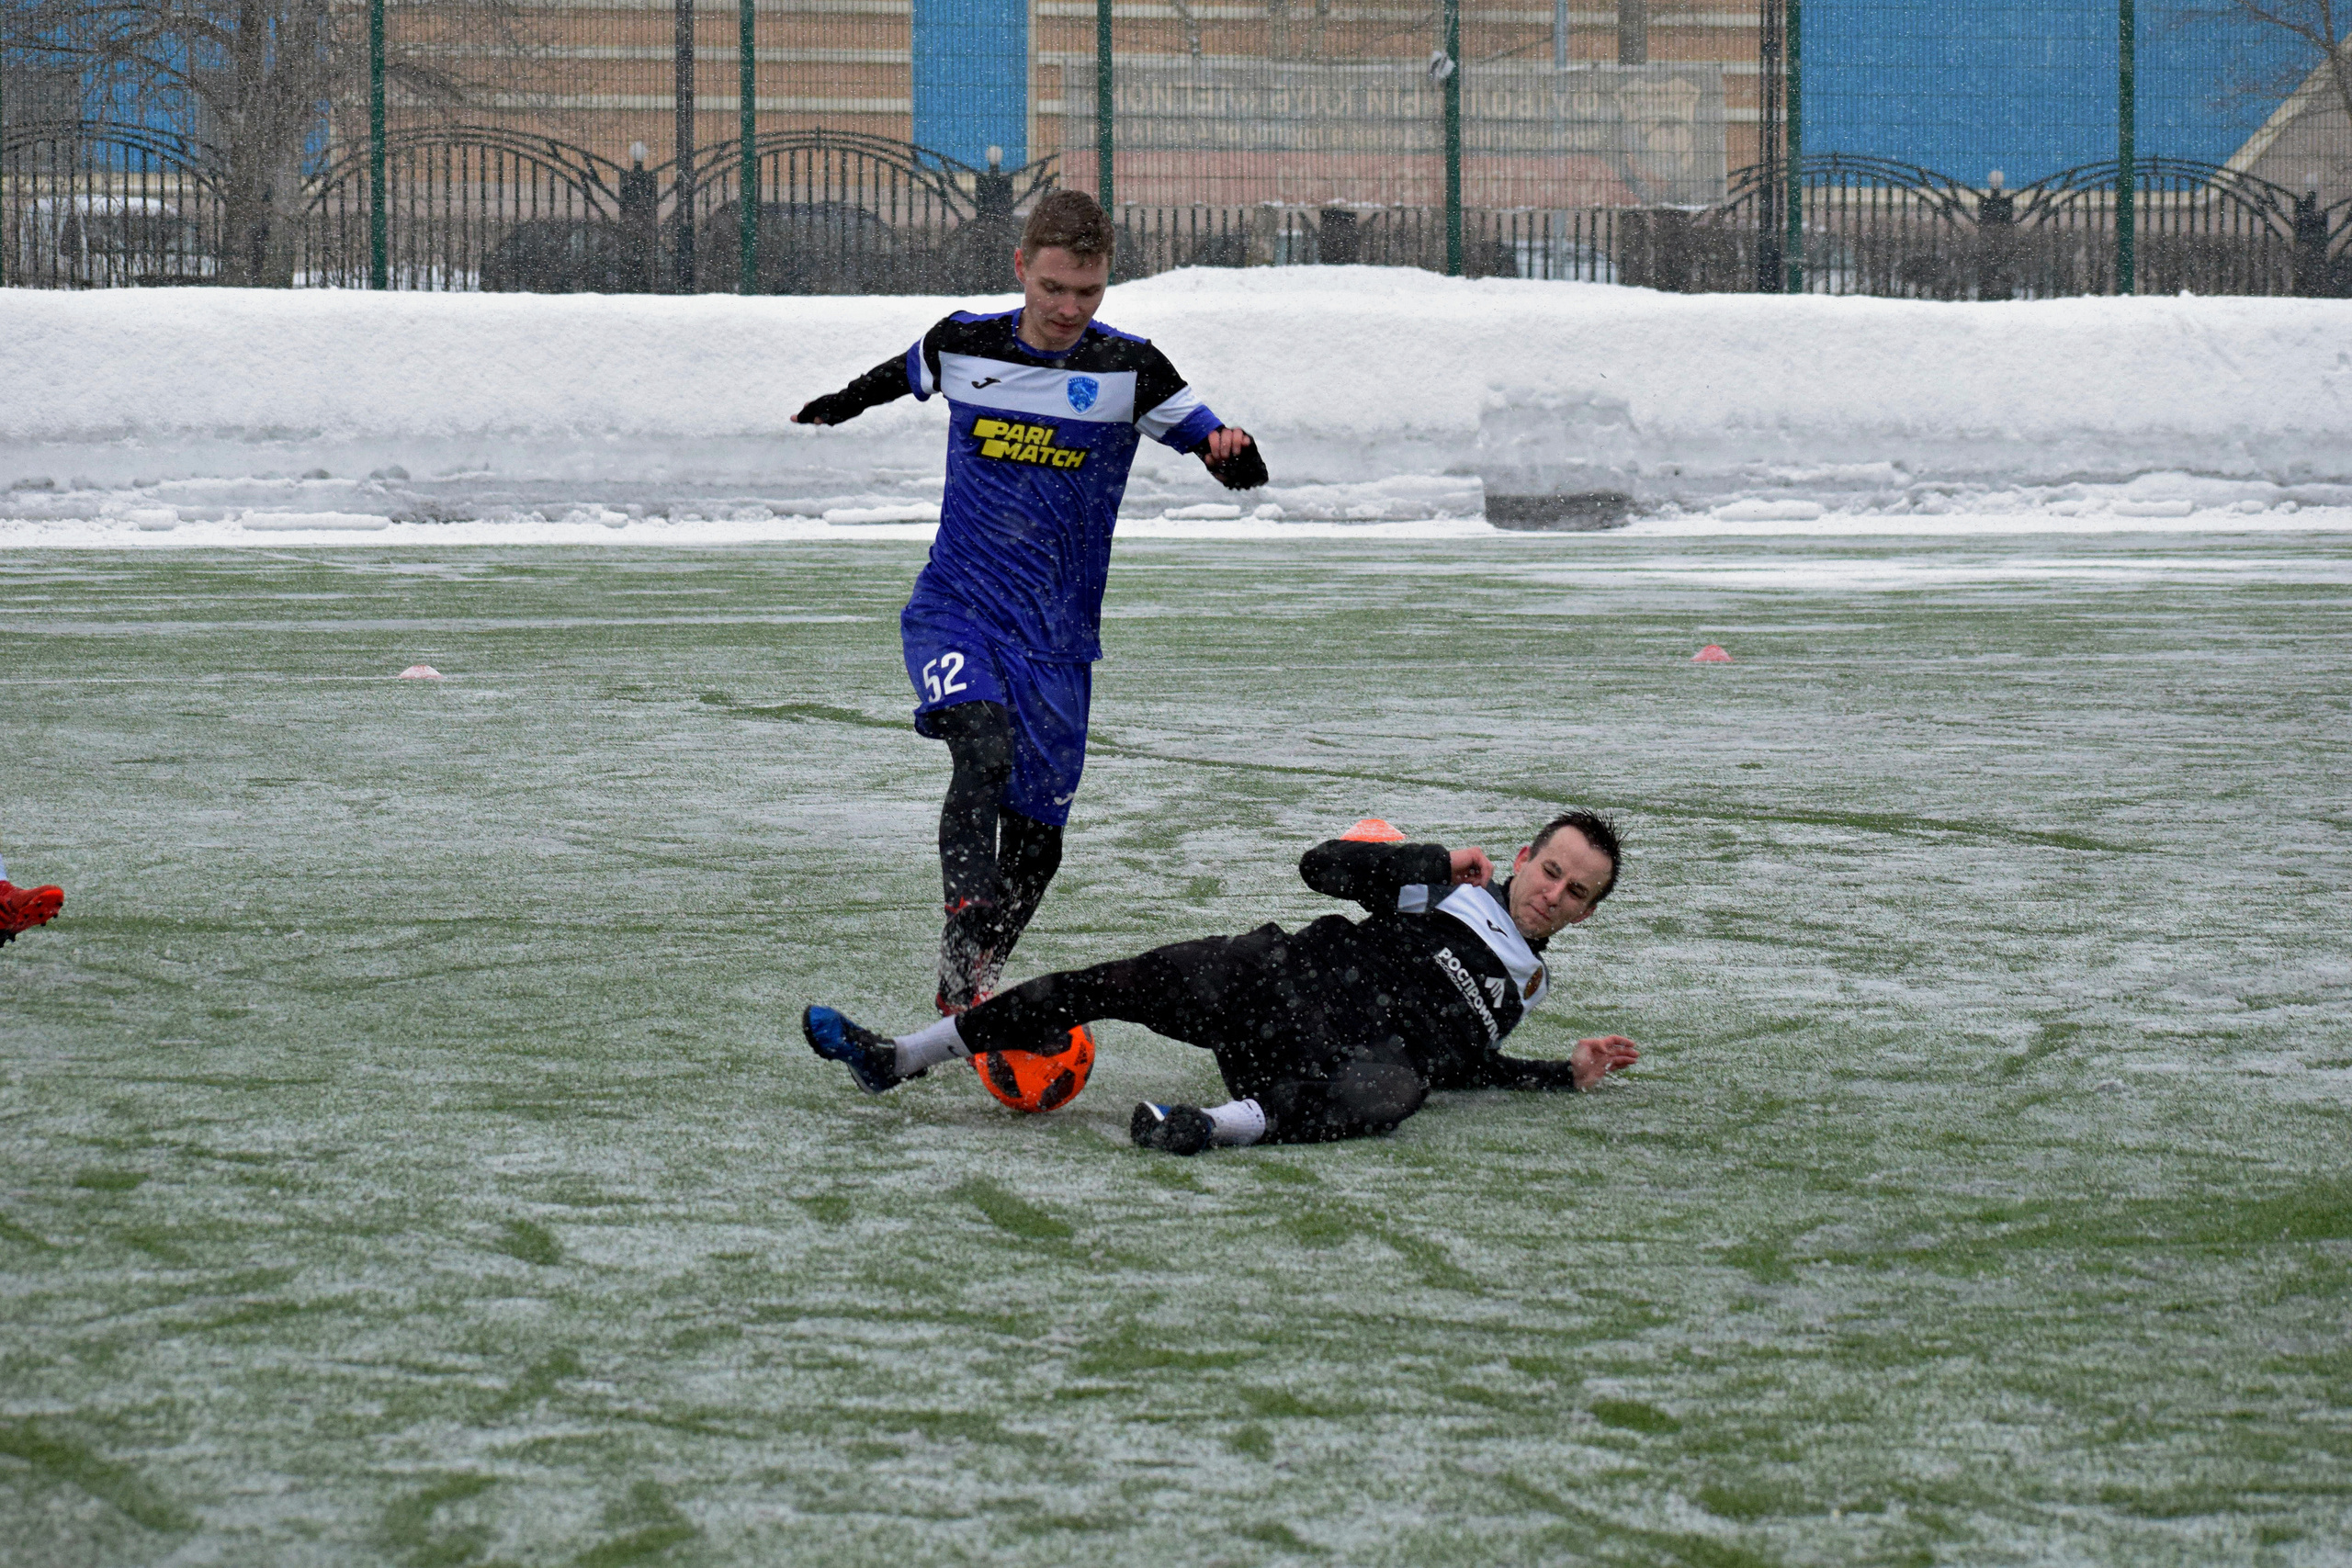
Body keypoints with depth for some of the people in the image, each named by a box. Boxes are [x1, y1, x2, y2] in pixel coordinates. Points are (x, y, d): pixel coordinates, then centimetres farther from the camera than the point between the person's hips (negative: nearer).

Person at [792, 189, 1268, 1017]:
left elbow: (1209, 439, -3)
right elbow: (905, 373, 22)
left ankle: (971, 985, 26)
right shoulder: (963, 344, -1)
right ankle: (962, 963, -38)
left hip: (1058, 637, 1)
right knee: (983, 748, -30)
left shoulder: (1129, 370, -5)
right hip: (957, 608, -1)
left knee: (1035, 838, 4)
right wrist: (842, 404, 41)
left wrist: (1230, 451, -28)